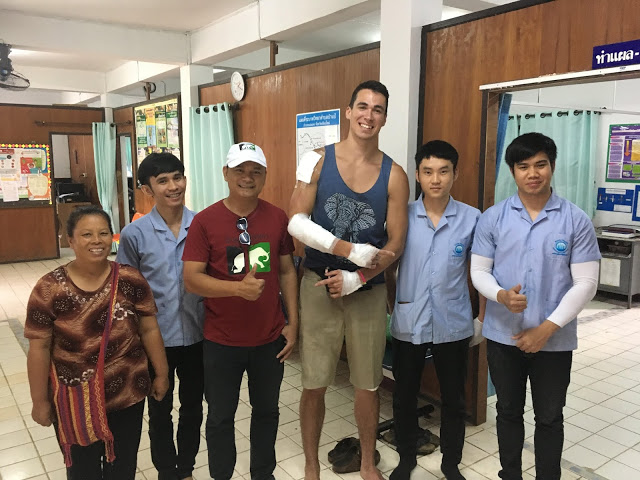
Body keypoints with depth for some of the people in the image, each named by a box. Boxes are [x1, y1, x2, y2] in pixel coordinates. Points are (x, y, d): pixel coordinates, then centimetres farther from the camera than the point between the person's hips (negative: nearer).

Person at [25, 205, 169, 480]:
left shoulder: (131, 280, -9)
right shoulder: (49, 289, -13)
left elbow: (149, 330, -1)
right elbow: (39, 348, -7)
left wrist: (161, 374, 3)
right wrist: (40, 401, -3)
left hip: (127, 396, 1)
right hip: (74, 403, -1)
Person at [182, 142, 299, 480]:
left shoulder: (277, 218, -1)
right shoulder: (205, 220, -10)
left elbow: (287, 271, 5)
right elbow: (191, 278, -14)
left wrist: (293, 322, 2)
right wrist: (239, 288, -27)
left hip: (270, 338, 3)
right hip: (221, 341, -2)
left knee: (267, 411, 19)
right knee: (220, 416, 15)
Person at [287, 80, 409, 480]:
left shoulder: (394, 175, -1)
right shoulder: (318, 160, -3)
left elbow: (396, 244, -2)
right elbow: (297, 222, -10)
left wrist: (356, 279, -14)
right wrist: (352, 250, -18)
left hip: (368, 290, 1)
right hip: (319, 285, 0)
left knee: (368, 384, 13)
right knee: (314, 384, 7)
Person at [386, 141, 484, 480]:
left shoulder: (472, 218, -6)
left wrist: (484, 315, 3)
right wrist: (395, 303, 6)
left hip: (454, 325, 0)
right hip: (408, 324, 1)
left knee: (453, 400, 15)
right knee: (404, 397, 15)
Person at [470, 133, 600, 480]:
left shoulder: (576, 221, -7)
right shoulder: (492, 218, -3)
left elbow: (585, 283, -8)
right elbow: (478, 271, 0)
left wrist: (547, 328, -15)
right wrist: (501, 295, -22)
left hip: (555, 339, -1)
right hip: (503, 335, 2)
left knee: (549, 418, 14)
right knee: (508, 411, 18)